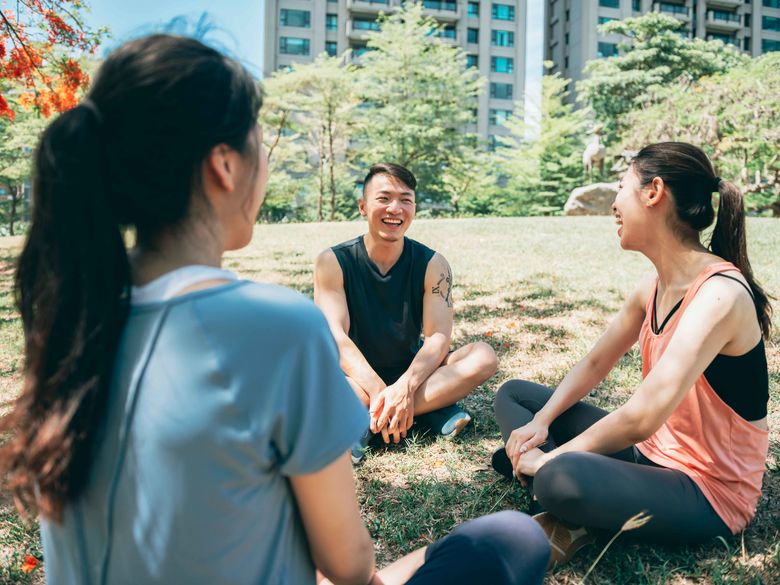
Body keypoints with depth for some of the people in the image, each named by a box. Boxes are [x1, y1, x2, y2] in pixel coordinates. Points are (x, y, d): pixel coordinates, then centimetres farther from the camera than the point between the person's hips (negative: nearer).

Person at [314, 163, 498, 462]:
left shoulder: (432, 264, -6)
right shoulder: (333, 262, -10)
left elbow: (439, 338, -16)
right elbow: (336, 336, -20)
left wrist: (404, 387, -35)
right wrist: (377, 390, -35)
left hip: (410, 374, 3)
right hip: (358, 379, -2)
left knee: (483, 356, -24)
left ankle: (364, 421, -27)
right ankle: (428, 410, -24)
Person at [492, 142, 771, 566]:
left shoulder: (720, 293, -27)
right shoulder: (654, 287, 1)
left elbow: (641, 417, -32)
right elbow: (595, 363, 10)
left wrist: (549, 458, -20)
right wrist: (540, 423, -4)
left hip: (707, 492, -9)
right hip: (651, 450, 9)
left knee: (560, 481, -40)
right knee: (514, 395, 8)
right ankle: (571, 518, -10)